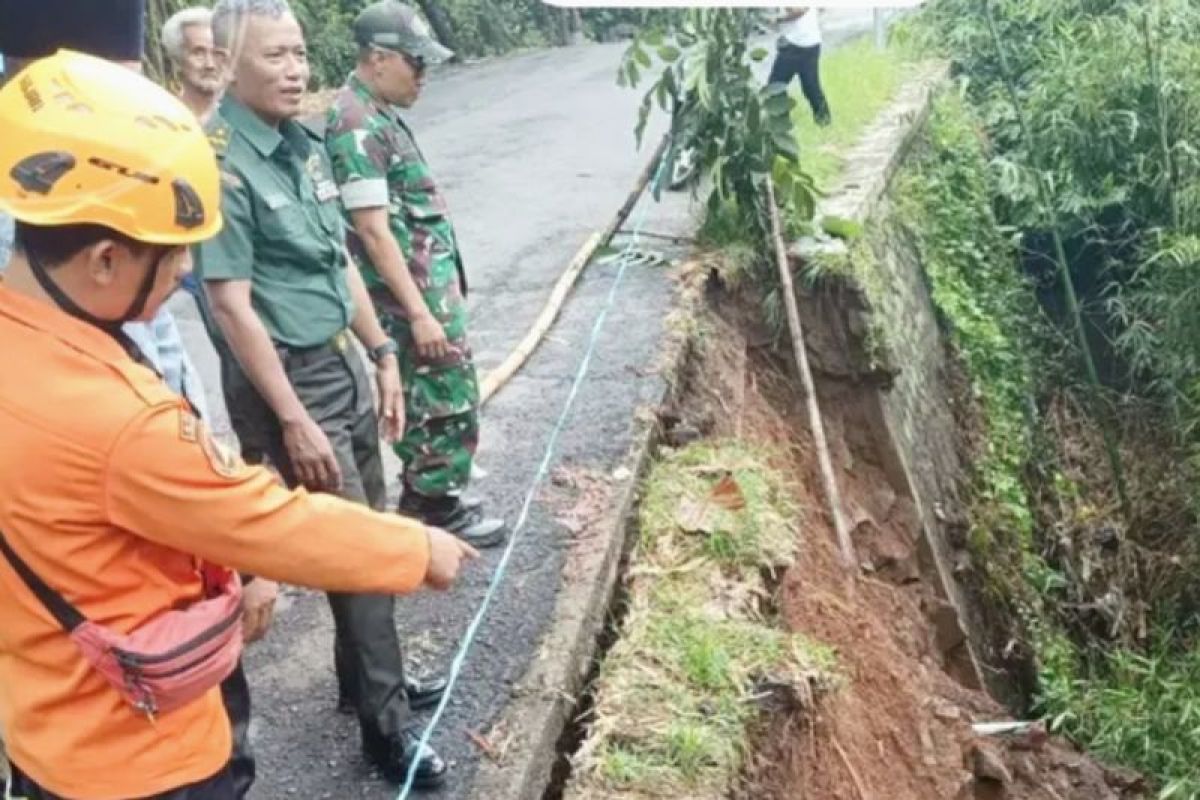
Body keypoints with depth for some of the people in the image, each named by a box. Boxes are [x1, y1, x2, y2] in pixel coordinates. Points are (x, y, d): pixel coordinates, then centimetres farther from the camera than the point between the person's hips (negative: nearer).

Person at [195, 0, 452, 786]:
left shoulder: (306, 144, 6)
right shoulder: (223, 162, -18)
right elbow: (230, 304, -20)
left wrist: (382, 353, 14)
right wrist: (292, 419, -19)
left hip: (342, 364, 8)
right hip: (284, 378, -8)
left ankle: (367, 677, 37)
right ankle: (385, 725, 16)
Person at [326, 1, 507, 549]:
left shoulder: (377, 116, 12)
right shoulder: (357, 124, -18)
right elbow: (373, 230, -22)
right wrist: (419, 312, -23)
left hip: (429, 290, 10)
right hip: (412, 298, -10)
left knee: (427, 402, 18)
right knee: (448, 405, 1)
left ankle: (423, 503, 30)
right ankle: (438, 512, 16)